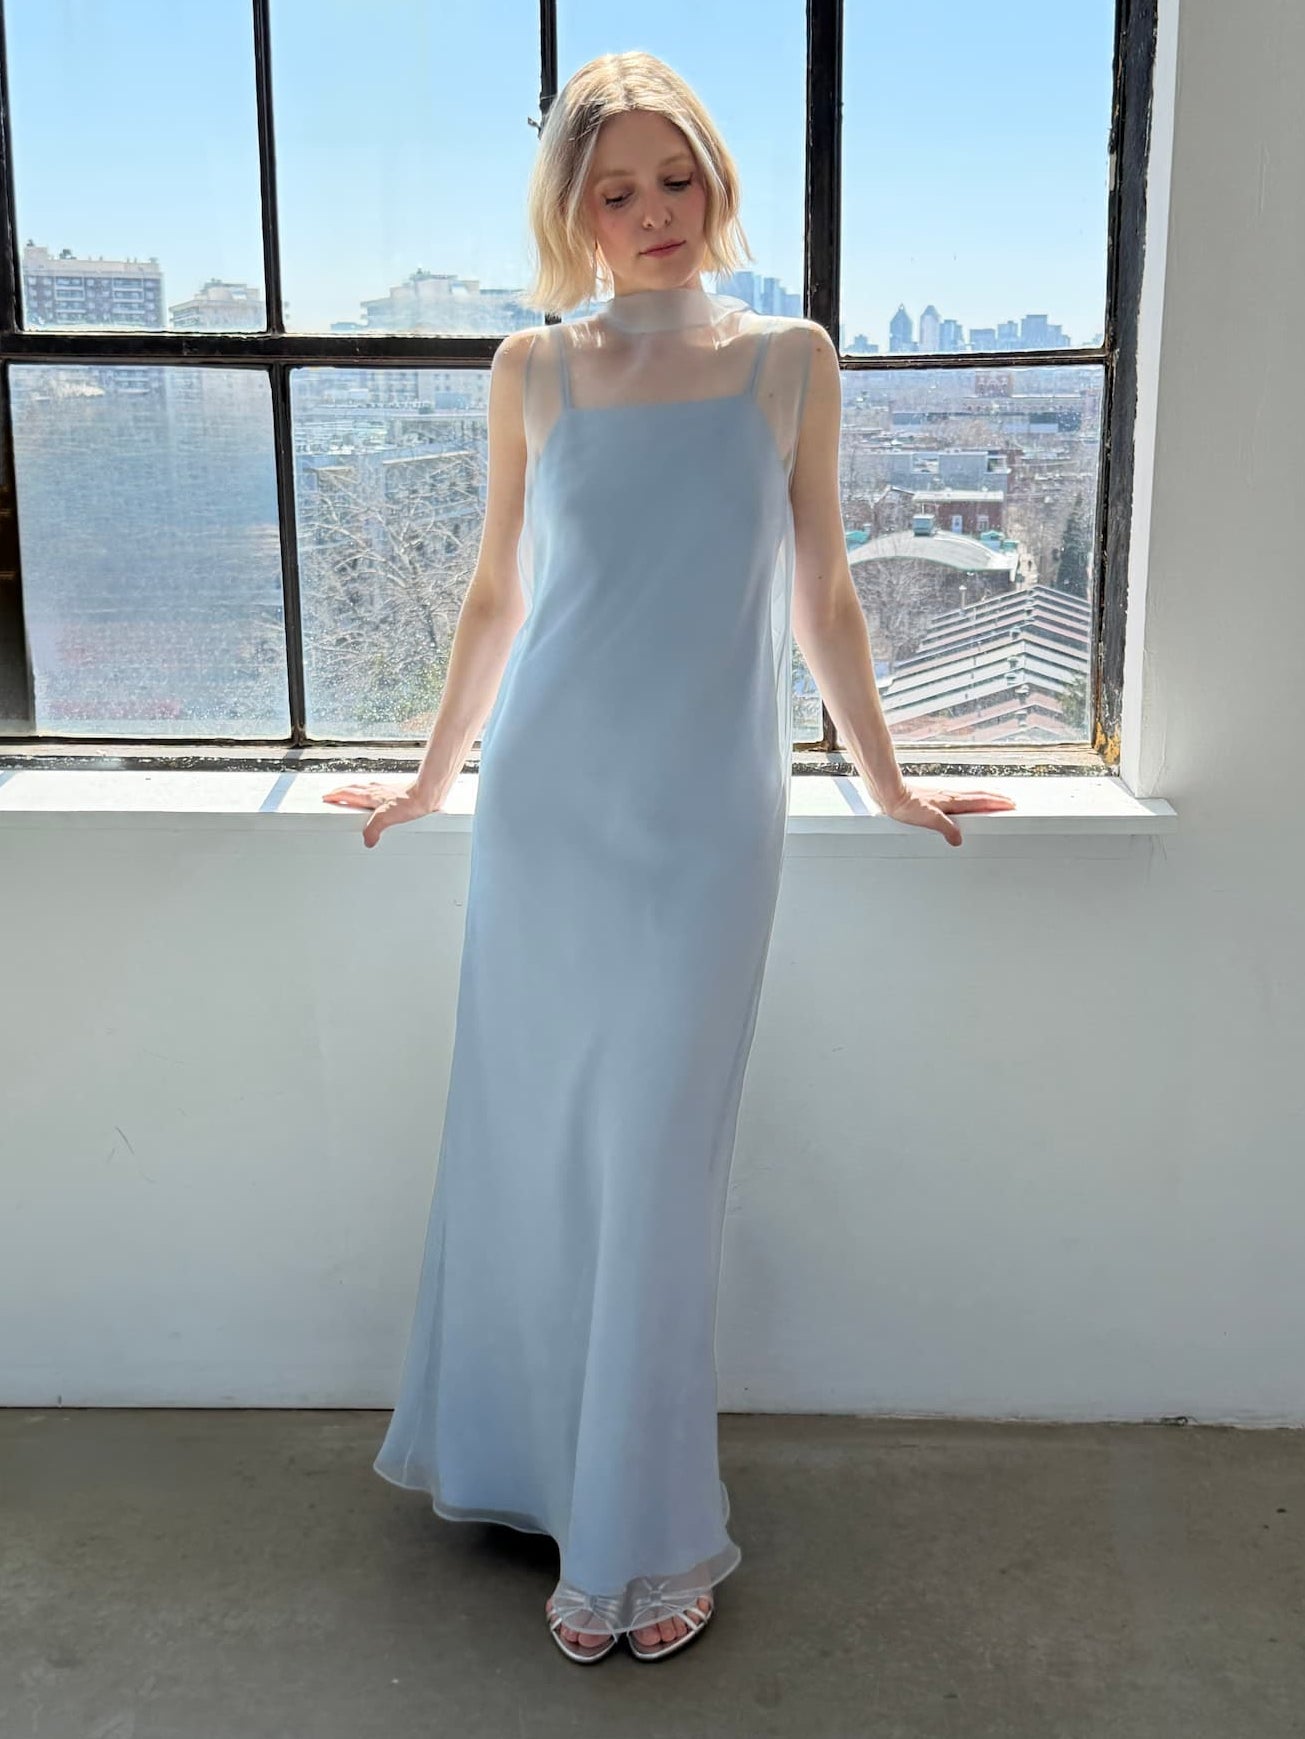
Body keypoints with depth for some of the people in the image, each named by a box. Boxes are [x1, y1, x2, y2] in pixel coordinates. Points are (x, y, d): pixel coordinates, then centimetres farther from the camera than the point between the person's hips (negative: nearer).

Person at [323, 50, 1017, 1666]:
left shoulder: (788, 361, 3)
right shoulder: (531, 369, 5)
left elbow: (820, 594, 10)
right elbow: (496, 595, 13)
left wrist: (887, 779, 14)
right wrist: (430, 777, 18)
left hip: (707, 818, -1)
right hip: (545, 803, 2)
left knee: (654, 1172, 2)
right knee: (534, 1149, 9)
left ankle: (644, 1532, 18)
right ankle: (523, 1462, 30)